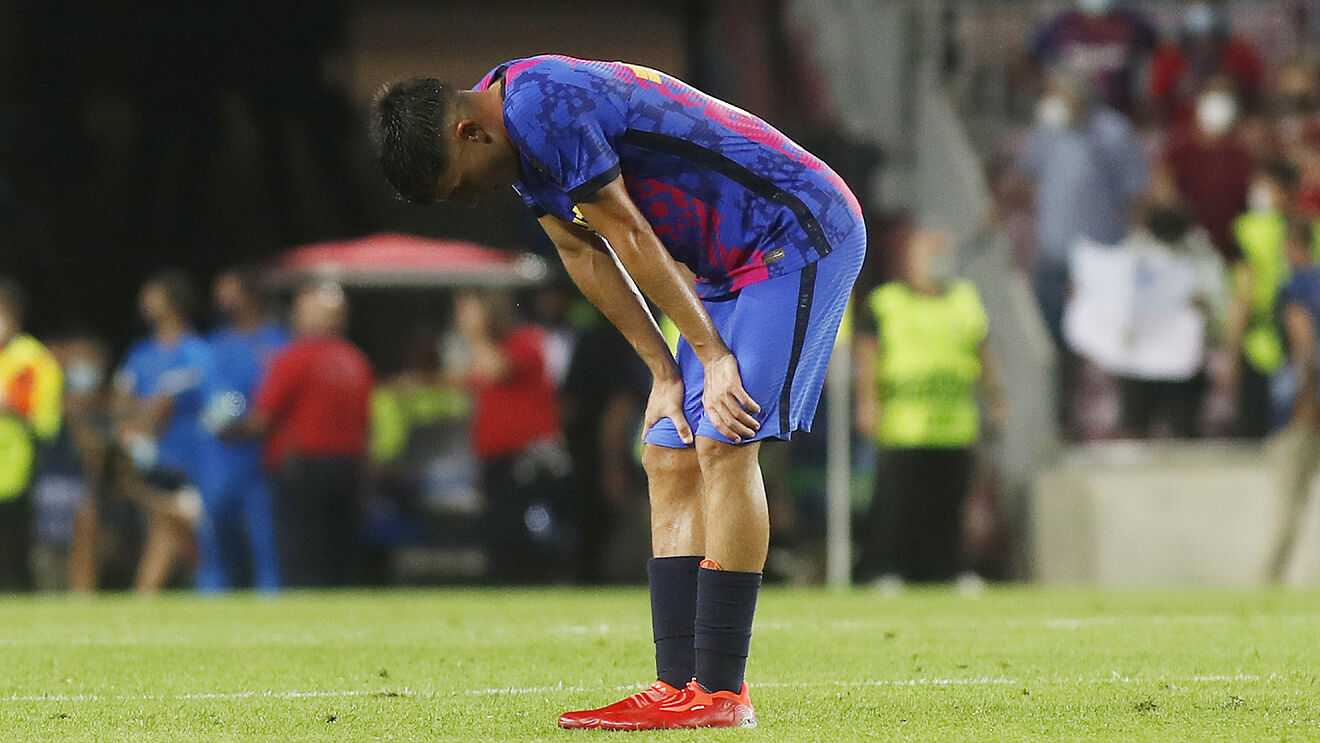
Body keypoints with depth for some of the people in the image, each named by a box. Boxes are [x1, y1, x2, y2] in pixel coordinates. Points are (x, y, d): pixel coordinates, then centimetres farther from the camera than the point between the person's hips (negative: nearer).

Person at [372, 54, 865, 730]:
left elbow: (629, 237, -19)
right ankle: (679, 686, 0)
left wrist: (712, 356, -13)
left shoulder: (541, 105, -24)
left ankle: (722, 692, -17)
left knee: (722, 442, -17)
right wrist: (665, 372, 6)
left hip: (800, 232, -10)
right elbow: (583, 254, 11)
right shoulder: (517, 133, 6)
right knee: (670, 459, 3)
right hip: (732, 266, 10)